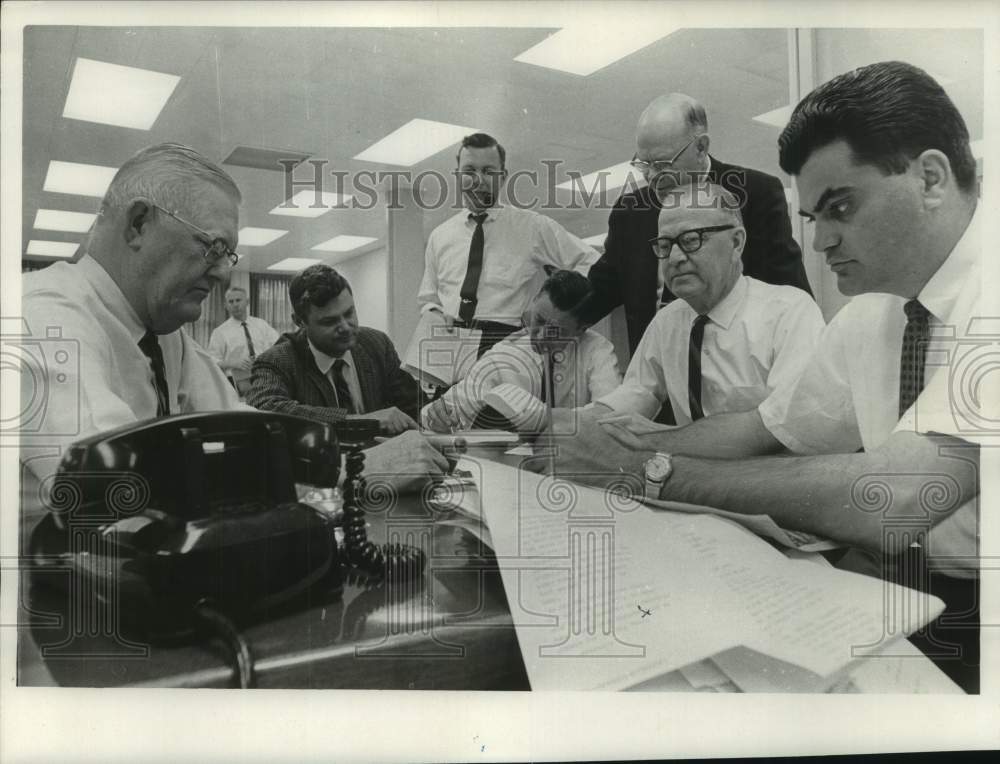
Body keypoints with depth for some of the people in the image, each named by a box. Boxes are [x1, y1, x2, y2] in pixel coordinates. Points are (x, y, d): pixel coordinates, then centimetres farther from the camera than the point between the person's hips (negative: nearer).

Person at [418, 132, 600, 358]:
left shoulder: (533, 227, 8)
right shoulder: (440, 236, 18)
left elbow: (590, 263, 11)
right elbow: (427, 299, 27)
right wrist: (434, 313, 4)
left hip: (506, 341, -3)